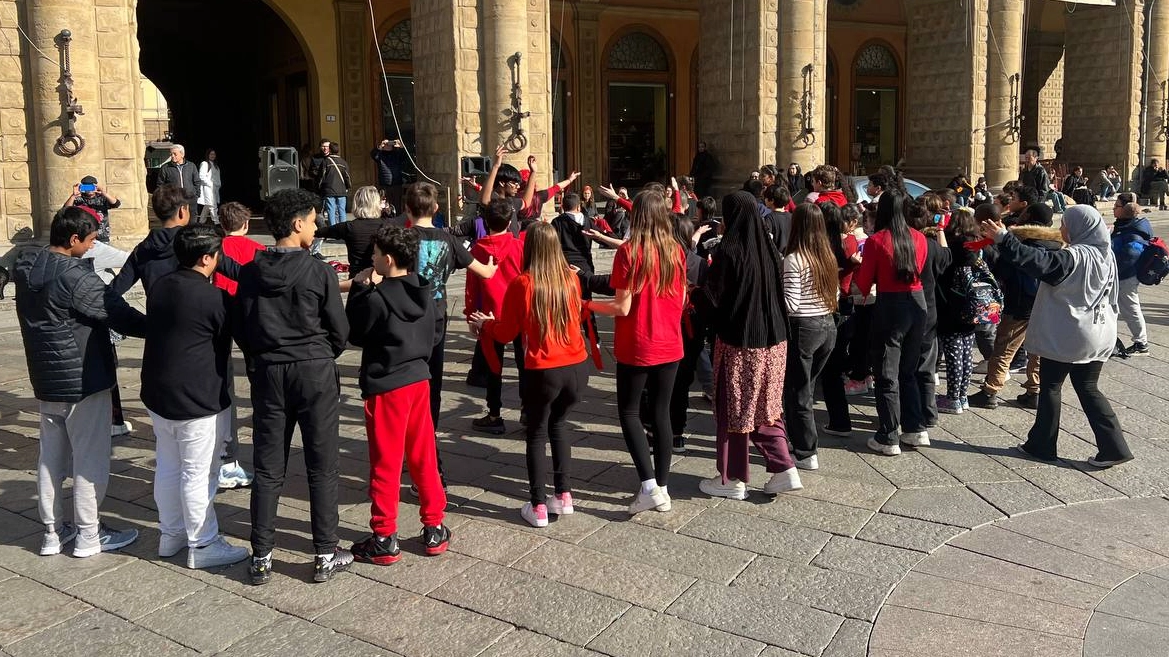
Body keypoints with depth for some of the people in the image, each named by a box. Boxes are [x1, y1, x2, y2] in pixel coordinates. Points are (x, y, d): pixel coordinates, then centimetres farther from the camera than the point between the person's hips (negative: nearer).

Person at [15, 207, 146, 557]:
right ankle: (88, 534, 12)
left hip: (45, 380, 8)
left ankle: (53, 531, 25)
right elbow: (120, 315, -19)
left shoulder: (26, 269, 3)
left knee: (51, 455, 15)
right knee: (90, 458, 4)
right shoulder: (76, 278, -22)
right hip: (83, 380, -8)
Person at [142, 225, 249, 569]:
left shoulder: (160, 287, 4)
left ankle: (170, 534, 32)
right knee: (198, 474, 2)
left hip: (158, 395, 8)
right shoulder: (213, 297, -21)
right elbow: (239, 335, -8)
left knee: (167, 466, 19)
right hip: (198, 401, -8)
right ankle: (202, 545, 13)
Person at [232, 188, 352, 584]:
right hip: (314, 372, -3)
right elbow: (340, 330, -4)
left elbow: (239, 328, 6)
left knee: (268, 469, 9)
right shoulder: (319, 272, -10)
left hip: (267, 373, 3)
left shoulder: (250, 272, 0)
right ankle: (326, 555, 12)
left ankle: (261, 558, 14)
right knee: (322, 467, 6)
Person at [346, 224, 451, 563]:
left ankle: (384, 539, 11)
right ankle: (434, 529, 21)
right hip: (418, 379, 6)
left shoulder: (375, 298, -19)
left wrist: (360, 290, -3)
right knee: (424, 457, 14)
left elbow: (353, 333, -5)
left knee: (385, 464, 3)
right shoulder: (424, 292, 0)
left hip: (385, 387, -6)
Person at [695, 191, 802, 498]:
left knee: (732, 408, 7)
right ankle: (784, 469, 13)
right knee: (764, 405, 17)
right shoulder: (769, 249, 3)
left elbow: (711, 299, -14)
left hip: (738, 343, -6)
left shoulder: (729, 252, -16)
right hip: (773, 341, 6)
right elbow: (778, 294, 13)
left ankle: (733, 479, 16)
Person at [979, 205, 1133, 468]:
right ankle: (1114, 447, 9)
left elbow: (1039, 261, -30)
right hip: (1097, 335, 8)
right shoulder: (1107, 255, 7)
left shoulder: (1074, 257, -19)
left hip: (1065, 336, -7)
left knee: (1050, 386, 7)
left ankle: (1042, 445, 15)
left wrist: (1004, 239, -31)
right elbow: (1112, 296, 15)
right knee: (1088, 389, 14)